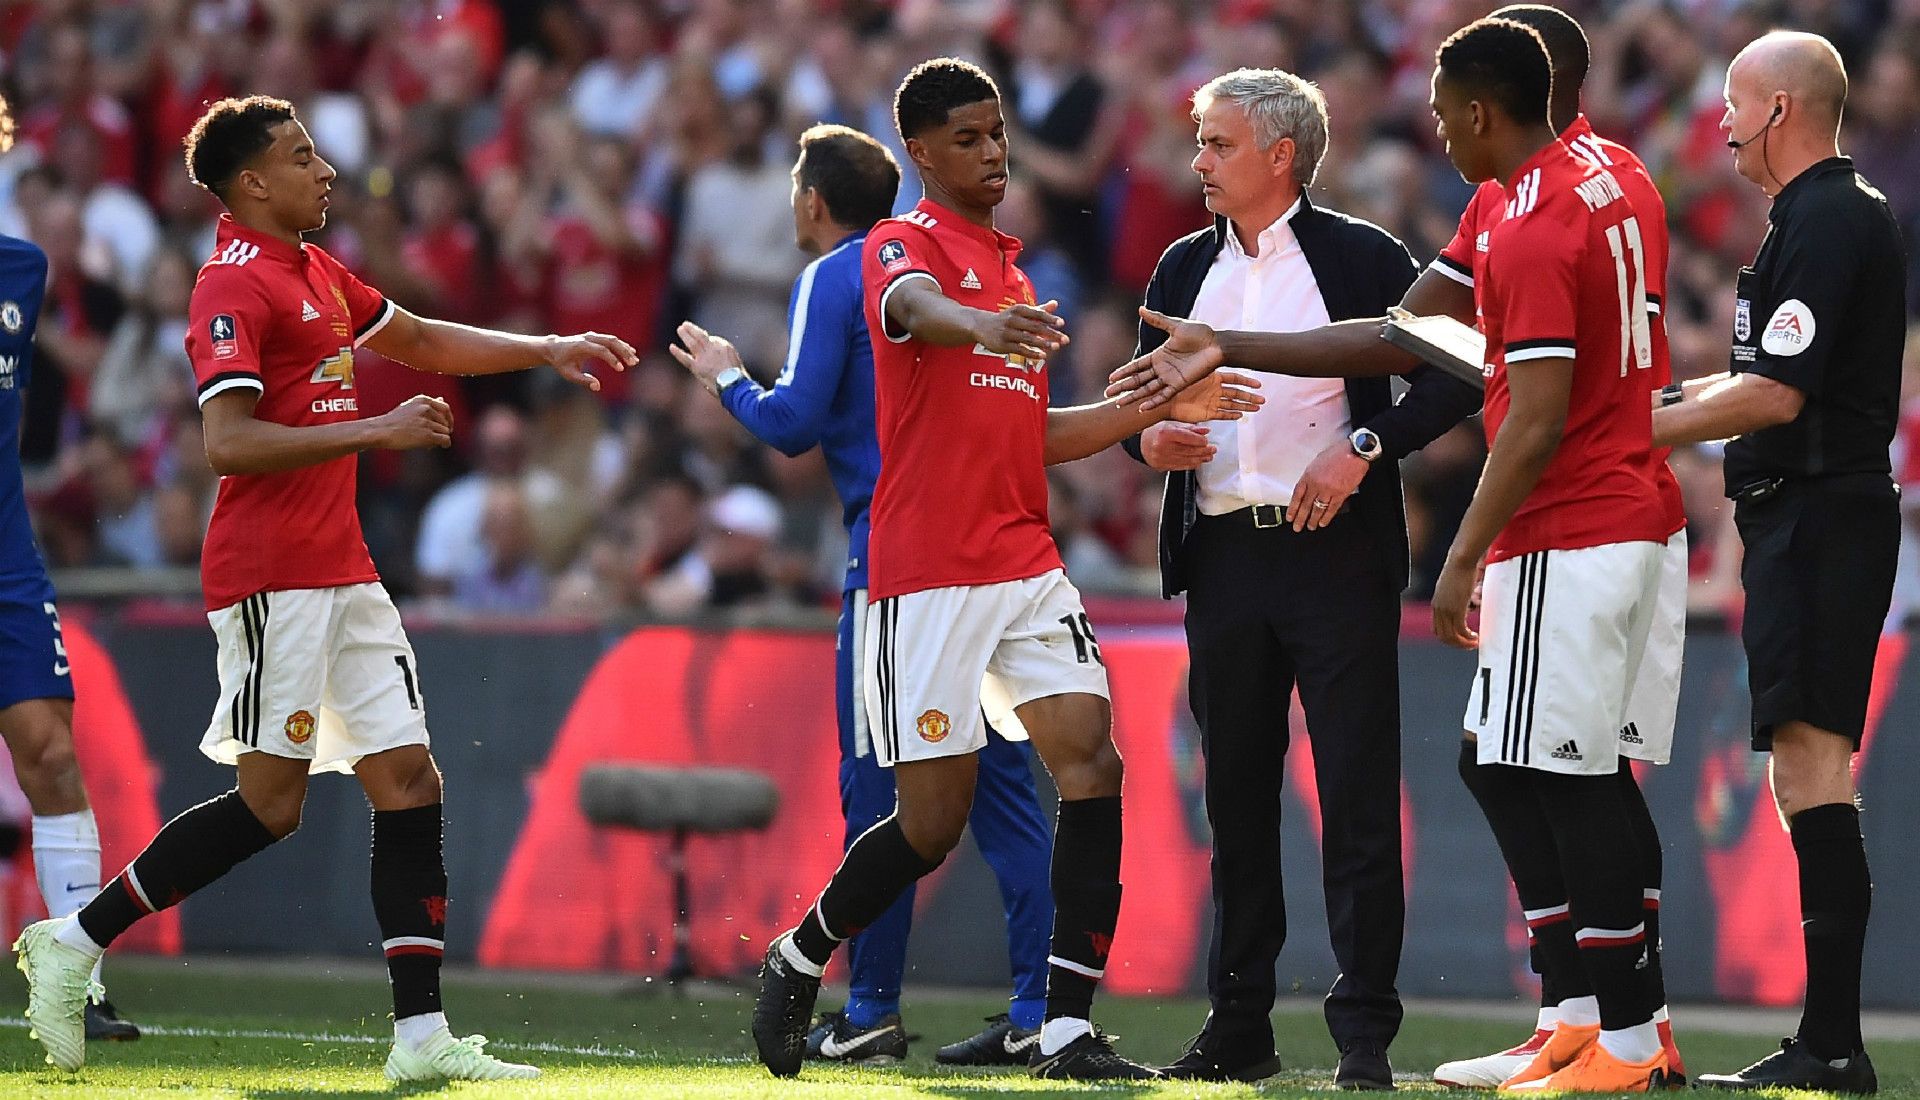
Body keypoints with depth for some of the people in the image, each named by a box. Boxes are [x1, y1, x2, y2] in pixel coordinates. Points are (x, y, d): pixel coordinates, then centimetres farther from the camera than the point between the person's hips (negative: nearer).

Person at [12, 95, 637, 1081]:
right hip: (272, 577, -9)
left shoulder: (319, 277, 17)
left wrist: (549, 352, 26)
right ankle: (73, 942, 1)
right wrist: (375, 430, -22)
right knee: (271, 800, -9)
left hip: (341, 573, 9)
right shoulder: (235, 287, -12)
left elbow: (426, 343, 33)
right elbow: (227, 443, -22)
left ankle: (422, 1037, -1)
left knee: (409, 783, 2)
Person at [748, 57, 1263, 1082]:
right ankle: (796, 960, 23)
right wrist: (981, 324, -52)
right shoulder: (903, 245, -3)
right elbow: (915, 305, -30)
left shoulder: (1012, 271, 21)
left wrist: (1154, 406, 15)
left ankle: (1067, 1028, -13)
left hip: (1026, 565, 7)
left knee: (1091, 758, -12)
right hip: (926, 574, -7)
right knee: (933, 820, -3)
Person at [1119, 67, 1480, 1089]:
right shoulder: (1184, 269, 13)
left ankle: (1364, 1033, -4)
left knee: (1356, 796, -6)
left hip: (1335, 549, -5)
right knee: (1236, 799, 8)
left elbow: (1455, 373, -4)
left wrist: (1365, 447, -14)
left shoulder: (1360, 257, -2)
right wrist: (1152, 436, 0)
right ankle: (1238, 1026, 14)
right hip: (1222, 555, 5)